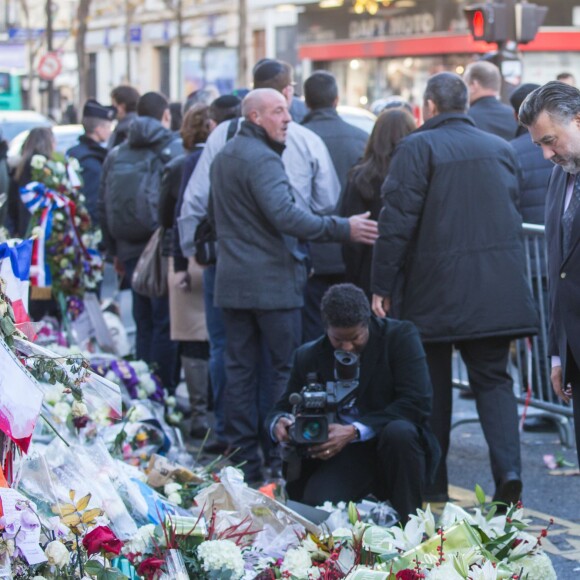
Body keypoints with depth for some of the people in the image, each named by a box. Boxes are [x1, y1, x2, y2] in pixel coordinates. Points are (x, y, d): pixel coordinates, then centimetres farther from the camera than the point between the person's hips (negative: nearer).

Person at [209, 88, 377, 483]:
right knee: (287, 366, -2)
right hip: (272, 280, -9)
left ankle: (243, 457, 10)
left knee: (240, 368, 8)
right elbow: (285, 215, -26)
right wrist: (344, 229, -26)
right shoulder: (261, 159, -15)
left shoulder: (224, 157, 16)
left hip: (233, 279, 9)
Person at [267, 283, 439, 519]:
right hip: (345, 456, 2)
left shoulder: (401, 336, -8)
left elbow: (417, 403, -18)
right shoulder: (308, 356, 4)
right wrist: (279, 423, -17)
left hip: (399, 446, -2)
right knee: (316, 503, -27)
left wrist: (354, 431, -26)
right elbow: (283, 408, 12)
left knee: (398, 431, -36)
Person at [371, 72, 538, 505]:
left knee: (433, 385, 8)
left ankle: (432, 486, 13)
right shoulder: (501, 149, 11)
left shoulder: (417, 148, -7)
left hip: (435, 289, -4)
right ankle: (508, 467, -12)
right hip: (498, 290, 4)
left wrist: (382, 287, -6)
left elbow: (397, 221, -11)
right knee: (493, 378, 8)